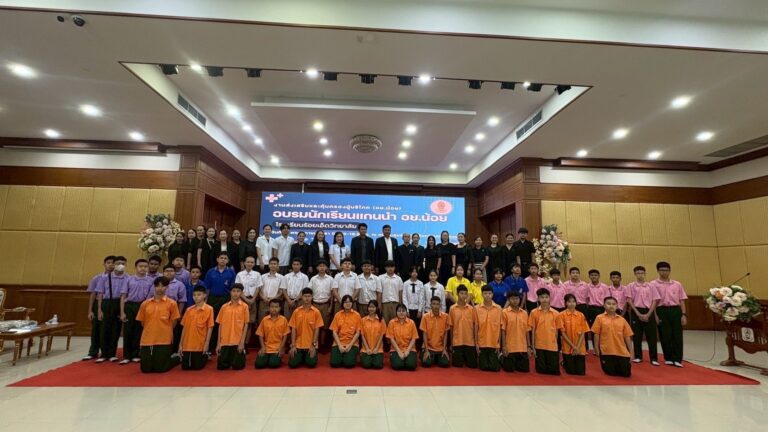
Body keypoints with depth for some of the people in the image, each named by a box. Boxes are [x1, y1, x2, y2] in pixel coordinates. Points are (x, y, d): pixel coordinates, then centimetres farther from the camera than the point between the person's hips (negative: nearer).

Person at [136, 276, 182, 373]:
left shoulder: (171, 303, -5)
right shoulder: (145, 304, 4)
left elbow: (174, 321, 1)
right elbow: (142, 321, 12)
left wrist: (166, 331, 8)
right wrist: (150, 331, 11)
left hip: (164, 340, -3)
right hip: (147, 340, 3)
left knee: (160, 368, 0)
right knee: (145, 369, 6)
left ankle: (177, 357, 28)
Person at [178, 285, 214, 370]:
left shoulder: (209, 309, -9)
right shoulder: (188, 310, 4)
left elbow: (210, 328, -8)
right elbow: (184, 327, 8)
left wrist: (207, 344, -11)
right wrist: (181, 344, 6)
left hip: (200, 345, -4)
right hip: (187, 345, 4)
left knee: (198, 366, 3)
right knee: (185, 366, 8)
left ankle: (206, 355, 32)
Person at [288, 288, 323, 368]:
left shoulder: (316, 312, -5)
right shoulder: (296, 311, 0)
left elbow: (317, 329, -5)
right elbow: (293, 329, 0)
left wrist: (313, 345, -10)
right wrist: (293, 345, -6)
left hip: (311, 345, -1)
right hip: (298, 344, 1)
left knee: (311, 364, -14)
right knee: (292, 364, -11)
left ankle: (307, 357, 20)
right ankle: (302, 357, 21)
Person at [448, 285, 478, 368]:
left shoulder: (472, 309, -1)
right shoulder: (452, 309, -2)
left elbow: (475, 325, 2)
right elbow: (451, 326, 3)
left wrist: (476, 342, 0)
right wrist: (451, 343, 5)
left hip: (470, 342, 1)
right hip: (457, 342, 0)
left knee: (472, 364, 3)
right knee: (458, 364, 2)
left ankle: (466, 358, 34)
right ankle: (461, 358, 34)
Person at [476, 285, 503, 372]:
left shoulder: (498, 308, -2)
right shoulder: (477, 308, -4)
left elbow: (500, 327, 2)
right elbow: (476, 327, -1)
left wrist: (499, 344, 0)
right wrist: (476, 343, -3)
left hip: (494, 344, 0)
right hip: (482, 343, 0)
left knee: (495, 367, 2)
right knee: (483, 367, 3)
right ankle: (479, 359, 34)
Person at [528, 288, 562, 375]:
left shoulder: (555, 313, 0)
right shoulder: (534, 312, -3)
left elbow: (556, 331, 7)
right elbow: (532, 331, 0)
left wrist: (555, 344, 6)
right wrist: (533, 347, -1)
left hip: (552, 346, 1)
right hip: (539, 346, -1)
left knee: (554, 371, 4)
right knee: (541, 370, 2)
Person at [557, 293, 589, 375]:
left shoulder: (581, 315, 1)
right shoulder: (562, 315, -7)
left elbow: (583, 333, -1)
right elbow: (563, 333, -8)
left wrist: (578, 347, -10)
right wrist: (573, 346, -13)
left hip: (580, 349, 2)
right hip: (568, 348, -2)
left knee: (581, 372, 3)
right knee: (571, 371, 1)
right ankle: (564, 363, 33)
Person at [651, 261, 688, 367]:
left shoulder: (677, 284, 10)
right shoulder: (653, 284, 0)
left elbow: (682, 301, 10)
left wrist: (684, 314, 2)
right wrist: (655, 315, -6)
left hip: (676, 310, 3)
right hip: (662, 311, -2)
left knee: (677, 335, 0)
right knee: (665, 336, 3)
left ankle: (677, 359, 7)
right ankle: (668, 358, 14)